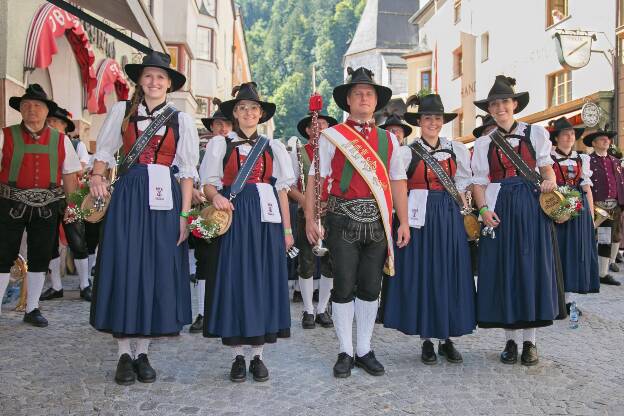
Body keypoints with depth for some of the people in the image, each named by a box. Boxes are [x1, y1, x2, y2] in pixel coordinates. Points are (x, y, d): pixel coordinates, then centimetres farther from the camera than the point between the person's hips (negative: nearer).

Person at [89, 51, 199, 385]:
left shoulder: (182, 120, 7)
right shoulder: (121, 111, 9)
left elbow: (187, 170, 4)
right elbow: (104, 152, 11)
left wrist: (185, 213, -3)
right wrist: (96, 176, -9)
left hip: (163, 200, 0)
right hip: (128, 197, 0)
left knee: (157, 270, 2)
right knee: (123, 268, -1)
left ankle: (143, 353, 15)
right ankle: (124, 355, 10)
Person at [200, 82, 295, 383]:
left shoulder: (273, 147, 13)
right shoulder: (220, 144, 9)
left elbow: (282, 190, 11)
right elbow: (209, 183, 3)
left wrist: (287, 229, 5)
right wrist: (216, 196, -20)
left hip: (266, 218, 2)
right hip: (232, 217, -1)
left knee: (264, 280, 1)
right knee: (234, 281, -2)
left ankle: (258, 355, 11)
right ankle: (238, 356, 9)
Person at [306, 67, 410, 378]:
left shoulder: (388, 139, 13)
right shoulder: (331, 136, 3)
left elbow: (397, 182, 12)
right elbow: (316, 178, -1)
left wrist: (403, 222, 6)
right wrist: (310, 218, -8)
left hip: (377, 221, 3)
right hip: (343, 219, -3)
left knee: (370, 287, 9)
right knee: (344, 287, 2)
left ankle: (365, 351, 21)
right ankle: (345, 353, 15)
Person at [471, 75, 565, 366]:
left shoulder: (536, 133, 10)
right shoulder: (483, 143, 11)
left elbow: (546, 166, 10)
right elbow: (479, 181, 7)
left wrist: (549, 181, -13)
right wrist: (483, 209, -9)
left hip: (532, 207, 0)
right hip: (499, 209, 1)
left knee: (532, 267, -1)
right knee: (503, 269, 1)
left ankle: (530, 342, 10)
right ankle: (510, 340, 13)